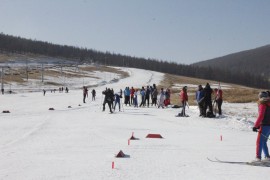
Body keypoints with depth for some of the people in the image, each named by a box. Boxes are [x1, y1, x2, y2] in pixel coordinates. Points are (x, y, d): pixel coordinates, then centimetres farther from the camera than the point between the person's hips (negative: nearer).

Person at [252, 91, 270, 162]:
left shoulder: (263, 104, -11)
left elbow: (261, 116, -18)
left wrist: (255, 125, -17)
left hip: (264, 126, -8)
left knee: (259, 141, -3)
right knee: (264, 141, 16)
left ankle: (258, 157, -9)